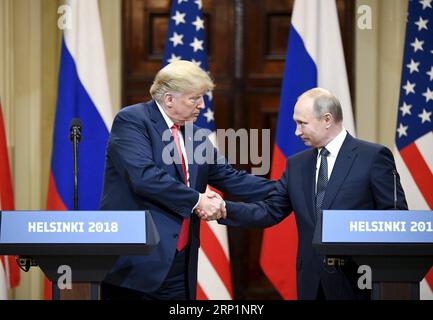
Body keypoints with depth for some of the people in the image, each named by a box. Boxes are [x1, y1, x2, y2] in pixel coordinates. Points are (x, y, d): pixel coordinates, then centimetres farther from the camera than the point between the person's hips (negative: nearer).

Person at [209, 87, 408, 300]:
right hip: (311, 282, 5)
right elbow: (270, 211, 9)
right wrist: (225, 209, -4)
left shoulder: (373, 156, -5)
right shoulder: (297, 164, 13)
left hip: (357, 281, -5)